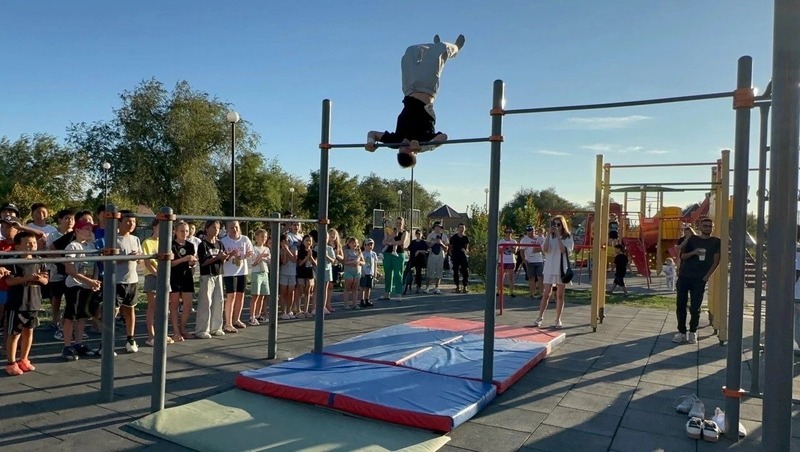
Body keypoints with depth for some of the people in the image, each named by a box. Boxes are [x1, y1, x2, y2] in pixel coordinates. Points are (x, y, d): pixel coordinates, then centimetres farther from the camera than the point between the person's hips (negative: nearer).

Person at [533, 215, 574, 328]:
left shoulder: (568, 238, 0)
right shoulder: (549, 236, 5)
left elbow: (563, 250, -17)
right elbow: (545, 249, -11)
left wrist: (558, 235, -19)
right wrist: (549, 234, -14)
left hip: (562, 269, -1)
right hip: (549, 269, 1)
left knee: (560, 295, 5)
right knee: (546, 294, 1)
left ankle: (558, 319, 13)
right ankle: (540, 317, 7)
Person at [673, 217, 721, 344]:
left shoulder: (716, 241, 5)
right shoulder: (692, 239, 8)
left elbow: (716, 261, 1)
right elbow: (683, 256, 8)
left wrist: (707, 276, -7)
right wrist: (693, 252, -13)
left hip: (700, 279, -2)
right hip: (684, 277, 2)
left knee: (695, 308, -2)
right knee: (680, 305, 1)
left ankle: (693, 332, 12)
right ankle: (681, 332, 8)